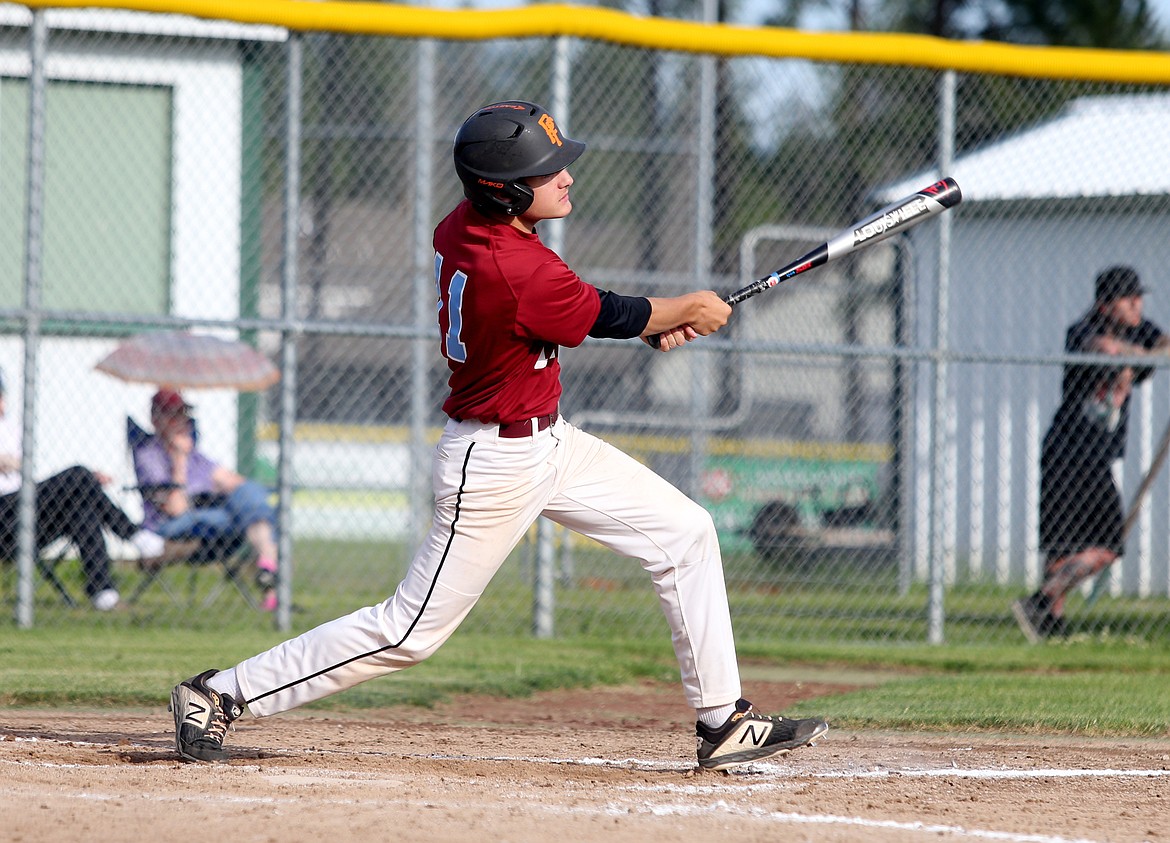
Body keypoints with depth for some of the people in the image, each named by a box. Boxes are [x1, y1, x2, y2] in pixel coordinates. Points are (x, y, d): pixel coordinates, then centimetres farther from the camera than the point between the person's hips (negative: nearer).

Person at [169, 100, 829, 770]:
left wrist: (655, 321, 6)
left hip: (549, 442, 10)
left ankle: (723, 722, 14)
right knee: (411, 632, -2)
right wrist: (690, 309, 6)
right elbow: (607, 317, -13)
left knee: (685, 534, 9)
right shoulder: (515, 269, -30)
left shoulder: (461, 228, -3)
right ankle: (220, 694, 8)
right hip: (498, 468, -10)